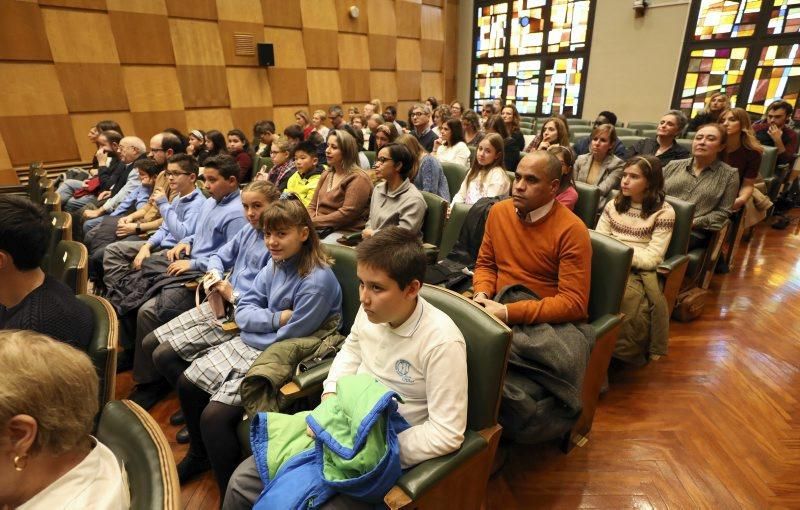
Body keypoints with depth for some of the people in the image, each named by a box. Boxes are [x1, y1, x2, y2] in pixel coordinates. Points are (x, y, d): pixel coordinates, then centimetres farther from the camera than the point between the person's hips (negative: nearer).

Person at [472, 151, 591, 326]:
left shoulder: (571, 230, -15)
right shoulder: (498, 211, 1)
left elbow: (574, 303, -18)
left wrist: (508, 313, -25)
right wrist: (482, 295, -10)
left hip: (542, 322, -5)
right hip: (497, 307, 5)